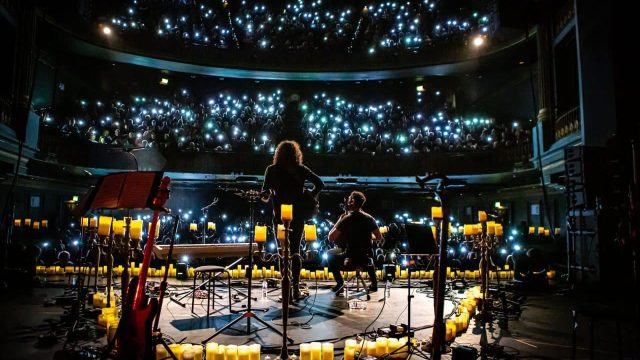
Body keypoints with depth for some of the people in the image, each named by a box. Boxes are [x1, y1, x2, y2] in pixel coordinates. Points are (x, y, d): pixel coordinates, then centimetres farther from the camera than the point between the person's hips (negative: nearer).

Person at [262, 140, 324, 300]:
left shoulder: (272, 170, -3)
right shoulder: (301, 169, 0)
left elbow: (264, 192, -4)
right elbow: (320, 184, -6)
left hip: (280, 216, -1)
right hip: (298, 216, 1)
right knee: (295, 251, 12)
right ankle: (295, 287, 5)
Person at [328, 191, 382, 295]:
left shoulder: (346, 219, -13)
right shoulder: (369, 218, -1)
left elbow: (330, 238, -10)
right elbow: (379, 238, 5)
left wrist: (339, 221, -1)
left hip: (351, 259, -4)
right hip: (366, 259, 4)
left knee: (331, 258, 23)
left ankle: (340, 283, 9)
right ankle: (374, 283, 33)